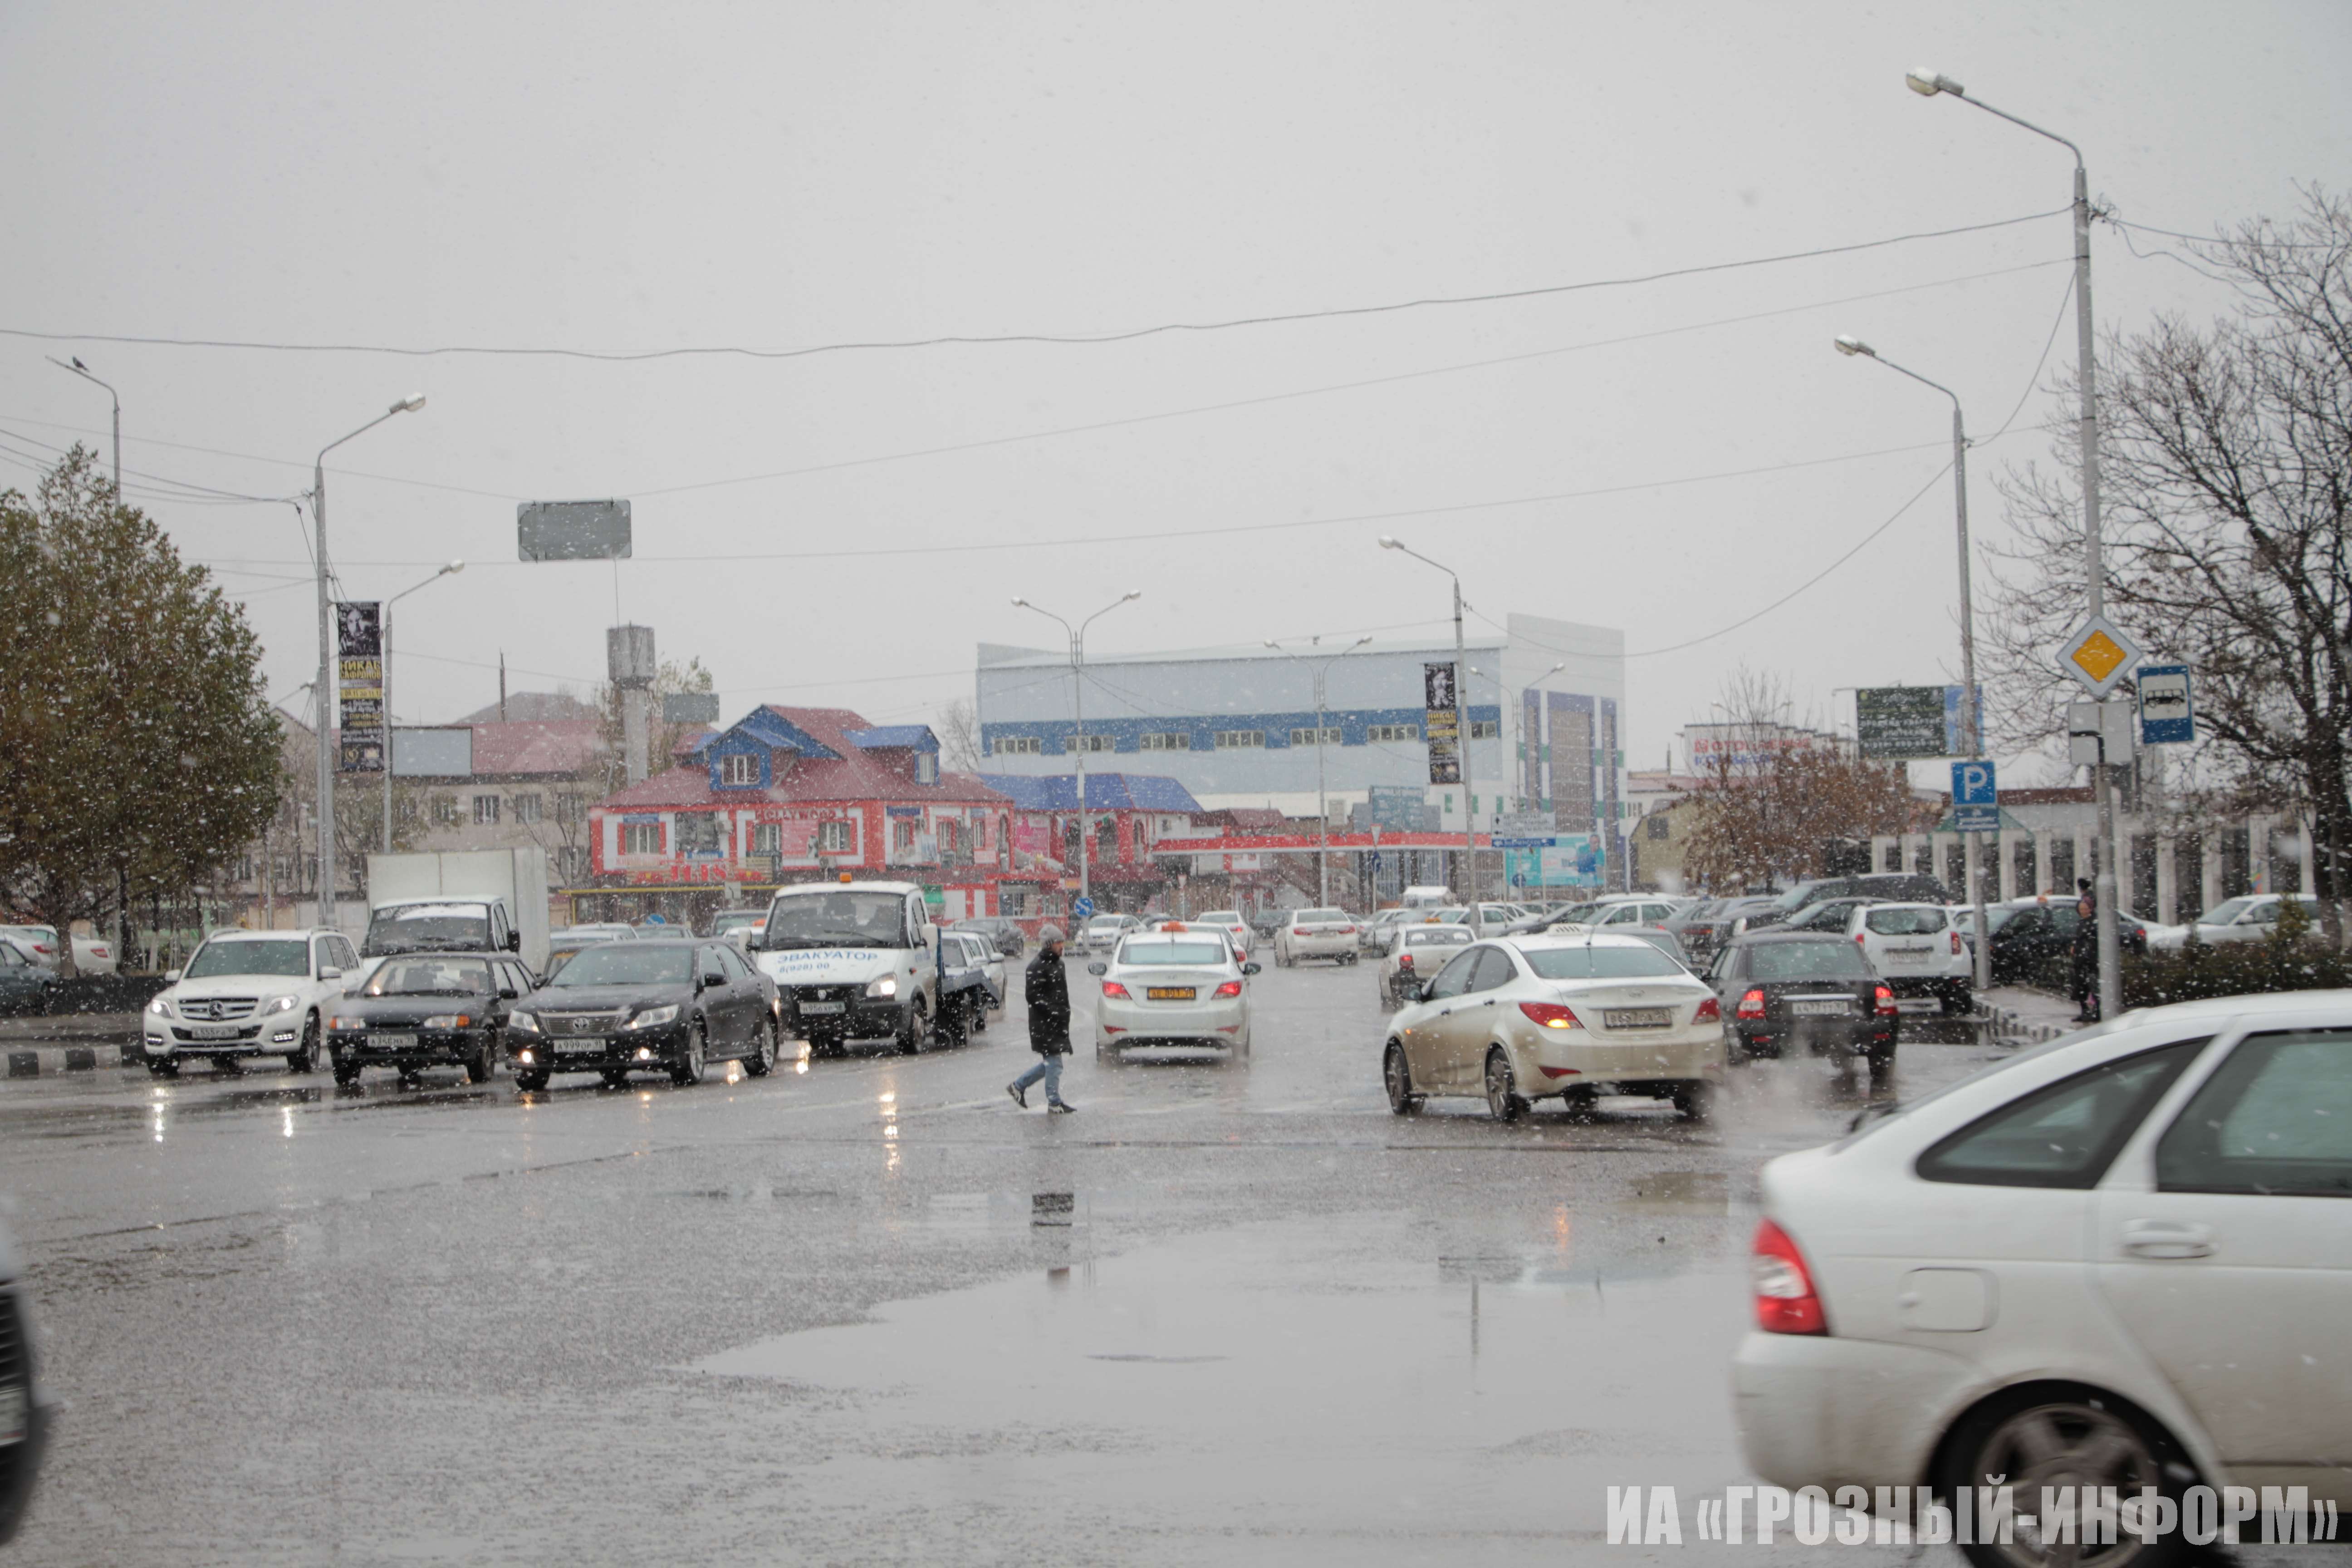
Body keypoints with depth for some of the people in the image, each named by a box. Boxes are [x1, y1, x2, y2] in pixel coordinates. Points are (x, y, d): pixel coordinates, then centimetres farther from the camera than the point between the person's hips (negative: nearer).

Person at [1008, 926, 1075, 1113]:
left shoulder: (1057, 963, 17)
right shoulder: (1037, 967, -14)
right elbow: (1032, 995, -20)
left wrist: (1064, 1012, 18)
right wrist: (1053, 1012, -23)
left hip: (1057, 1023, 10)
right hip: (1044, 1024, -10)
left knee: (1051, 1062, 14)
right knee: (1054, 1062, -5)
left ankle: (1018, 1086, 25)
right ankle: (1055, 1104, 3)